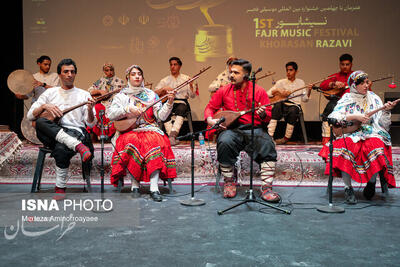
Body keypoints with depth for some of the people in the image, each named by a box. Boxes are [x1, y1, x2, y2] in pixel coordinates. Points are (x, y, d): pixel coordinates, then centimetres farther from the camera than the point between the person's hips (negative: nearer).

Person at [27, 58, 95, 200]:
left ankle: (60, 188, -18)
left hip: (76, 132, -2)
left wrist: (90, 111, -13)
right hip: (51, 134, 2)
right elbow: (30, 115, 11)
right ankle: (77, 146, -37)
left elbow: (91, 124, 7)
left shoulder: (84, 95, 14)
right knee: (40, 122, -32)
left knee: (61, 149, -36)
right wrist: (44, 106, -9)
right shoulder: (50, 92, 17)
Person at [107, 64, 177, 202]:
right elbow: (110, 114, -4)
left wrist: (169, 103, -13)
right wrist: (128, 109, -15)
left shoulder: (151, 95, 12)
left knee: (155, 142, -32)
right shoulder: (121, 95, 11)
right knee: (130, 142, -34)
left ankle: (154, 187, -35)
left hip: (149, 129, 1)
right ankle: (135, 185, -24)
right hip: (129, 131, 0)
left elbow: (161, 116, 2)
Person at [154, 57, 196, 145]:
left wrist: (191, 86, -12)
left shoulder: (186, 79, 13)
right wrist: (163, 89, -9)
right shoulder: (165, 80, 16)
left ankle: (173, 133, -50)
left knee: (181, 109, -37)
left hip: (181, 102, -1)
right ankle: (172, 136, -39)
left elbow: (192, 96, 6)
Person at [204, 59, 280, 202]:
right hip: (232, 129, 1)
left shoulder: (259, 91, 5)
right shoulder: (224, 91, 10)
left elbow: (268, 116, 4)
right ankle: (229, 182, -12)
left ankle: (266, 188, -23)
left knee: (267, 146, -30)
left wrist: (263, 114, -20)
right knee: (224, 142, -32)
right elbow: (210, 107, 16)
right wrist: (210, 120, -5)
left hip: (255, 128, 0)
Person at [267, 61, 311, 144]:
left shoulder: (300, 82, 16)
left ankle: (287, 137, -22)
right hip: (283, 106, 0)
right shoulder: (281, 82, 11)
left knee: (293, 110, -36)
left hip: (295, 106, 0)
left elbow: (304, 99, 12)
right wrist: (278, 90, -15)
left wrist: (309, 90, -5)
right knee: (277, 104, -35)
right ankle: (270, 135, -39)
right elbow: (268, 93, 1)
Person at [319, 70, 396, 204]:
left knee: (376, 146, -32)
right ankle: (348, 188, -21)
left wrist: (386, 111, -12)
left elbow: (382, 123, 5)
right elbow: (334, 117, -12)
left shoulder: (373, 98, 11)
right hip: (351, 134, -1)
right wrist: (355, 116, -18)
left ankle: (372, 182, -7)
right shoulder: (347, 99, 4)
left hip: (371, 134, 2)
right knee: (343, 147, -34)